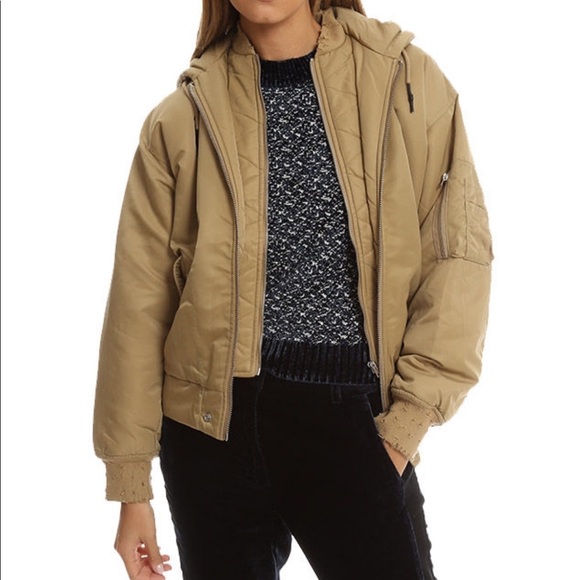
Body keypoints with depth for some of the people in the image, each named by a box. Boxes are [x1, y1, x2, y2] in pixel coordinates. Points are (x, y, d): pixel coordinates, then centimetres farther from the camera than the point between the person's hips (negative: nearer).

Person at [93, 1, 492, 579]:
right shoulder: (181, 119, 2)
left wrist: (405, 422, -8)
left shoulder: (404, 78, 1)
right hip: (214, 417, 1)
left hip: (351, 419, 0)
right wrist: (130, 485, 2)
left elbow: (458, 251, -1)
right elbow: (137, 302, 3)